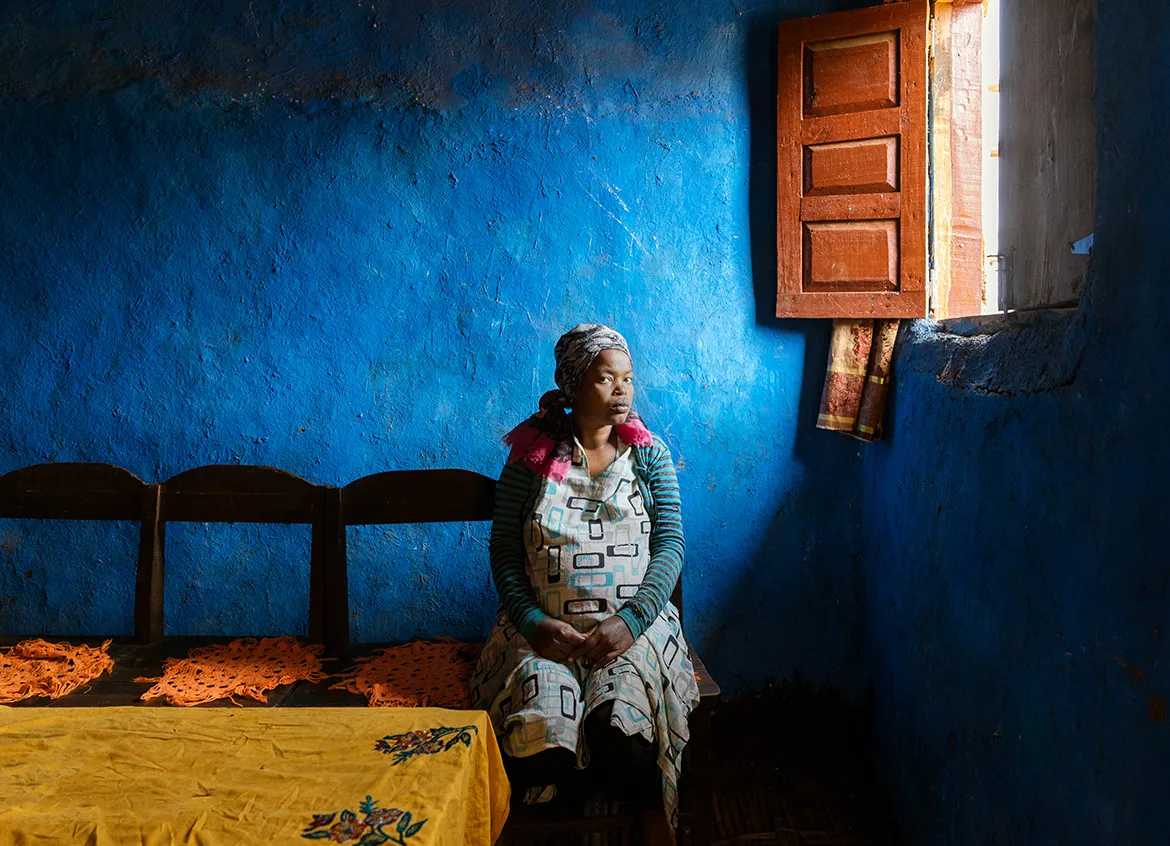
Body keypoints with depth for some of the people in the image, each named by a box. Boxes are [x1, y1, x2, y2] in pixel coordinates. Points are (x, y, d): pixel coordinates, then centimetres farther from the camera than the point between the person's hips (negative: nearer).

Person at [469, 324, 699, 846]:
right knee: (540, 752, -27)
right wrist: (534, 623, -14)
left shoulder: (650, 455, 8)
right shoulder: (531, 456, 5)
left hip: (632, 626, 0)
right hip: (545, 629, 0)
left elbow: (670, 546, 0)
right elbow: (505, 553, 2)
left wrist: (631, 620, -15)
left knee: (624, 741, -28)